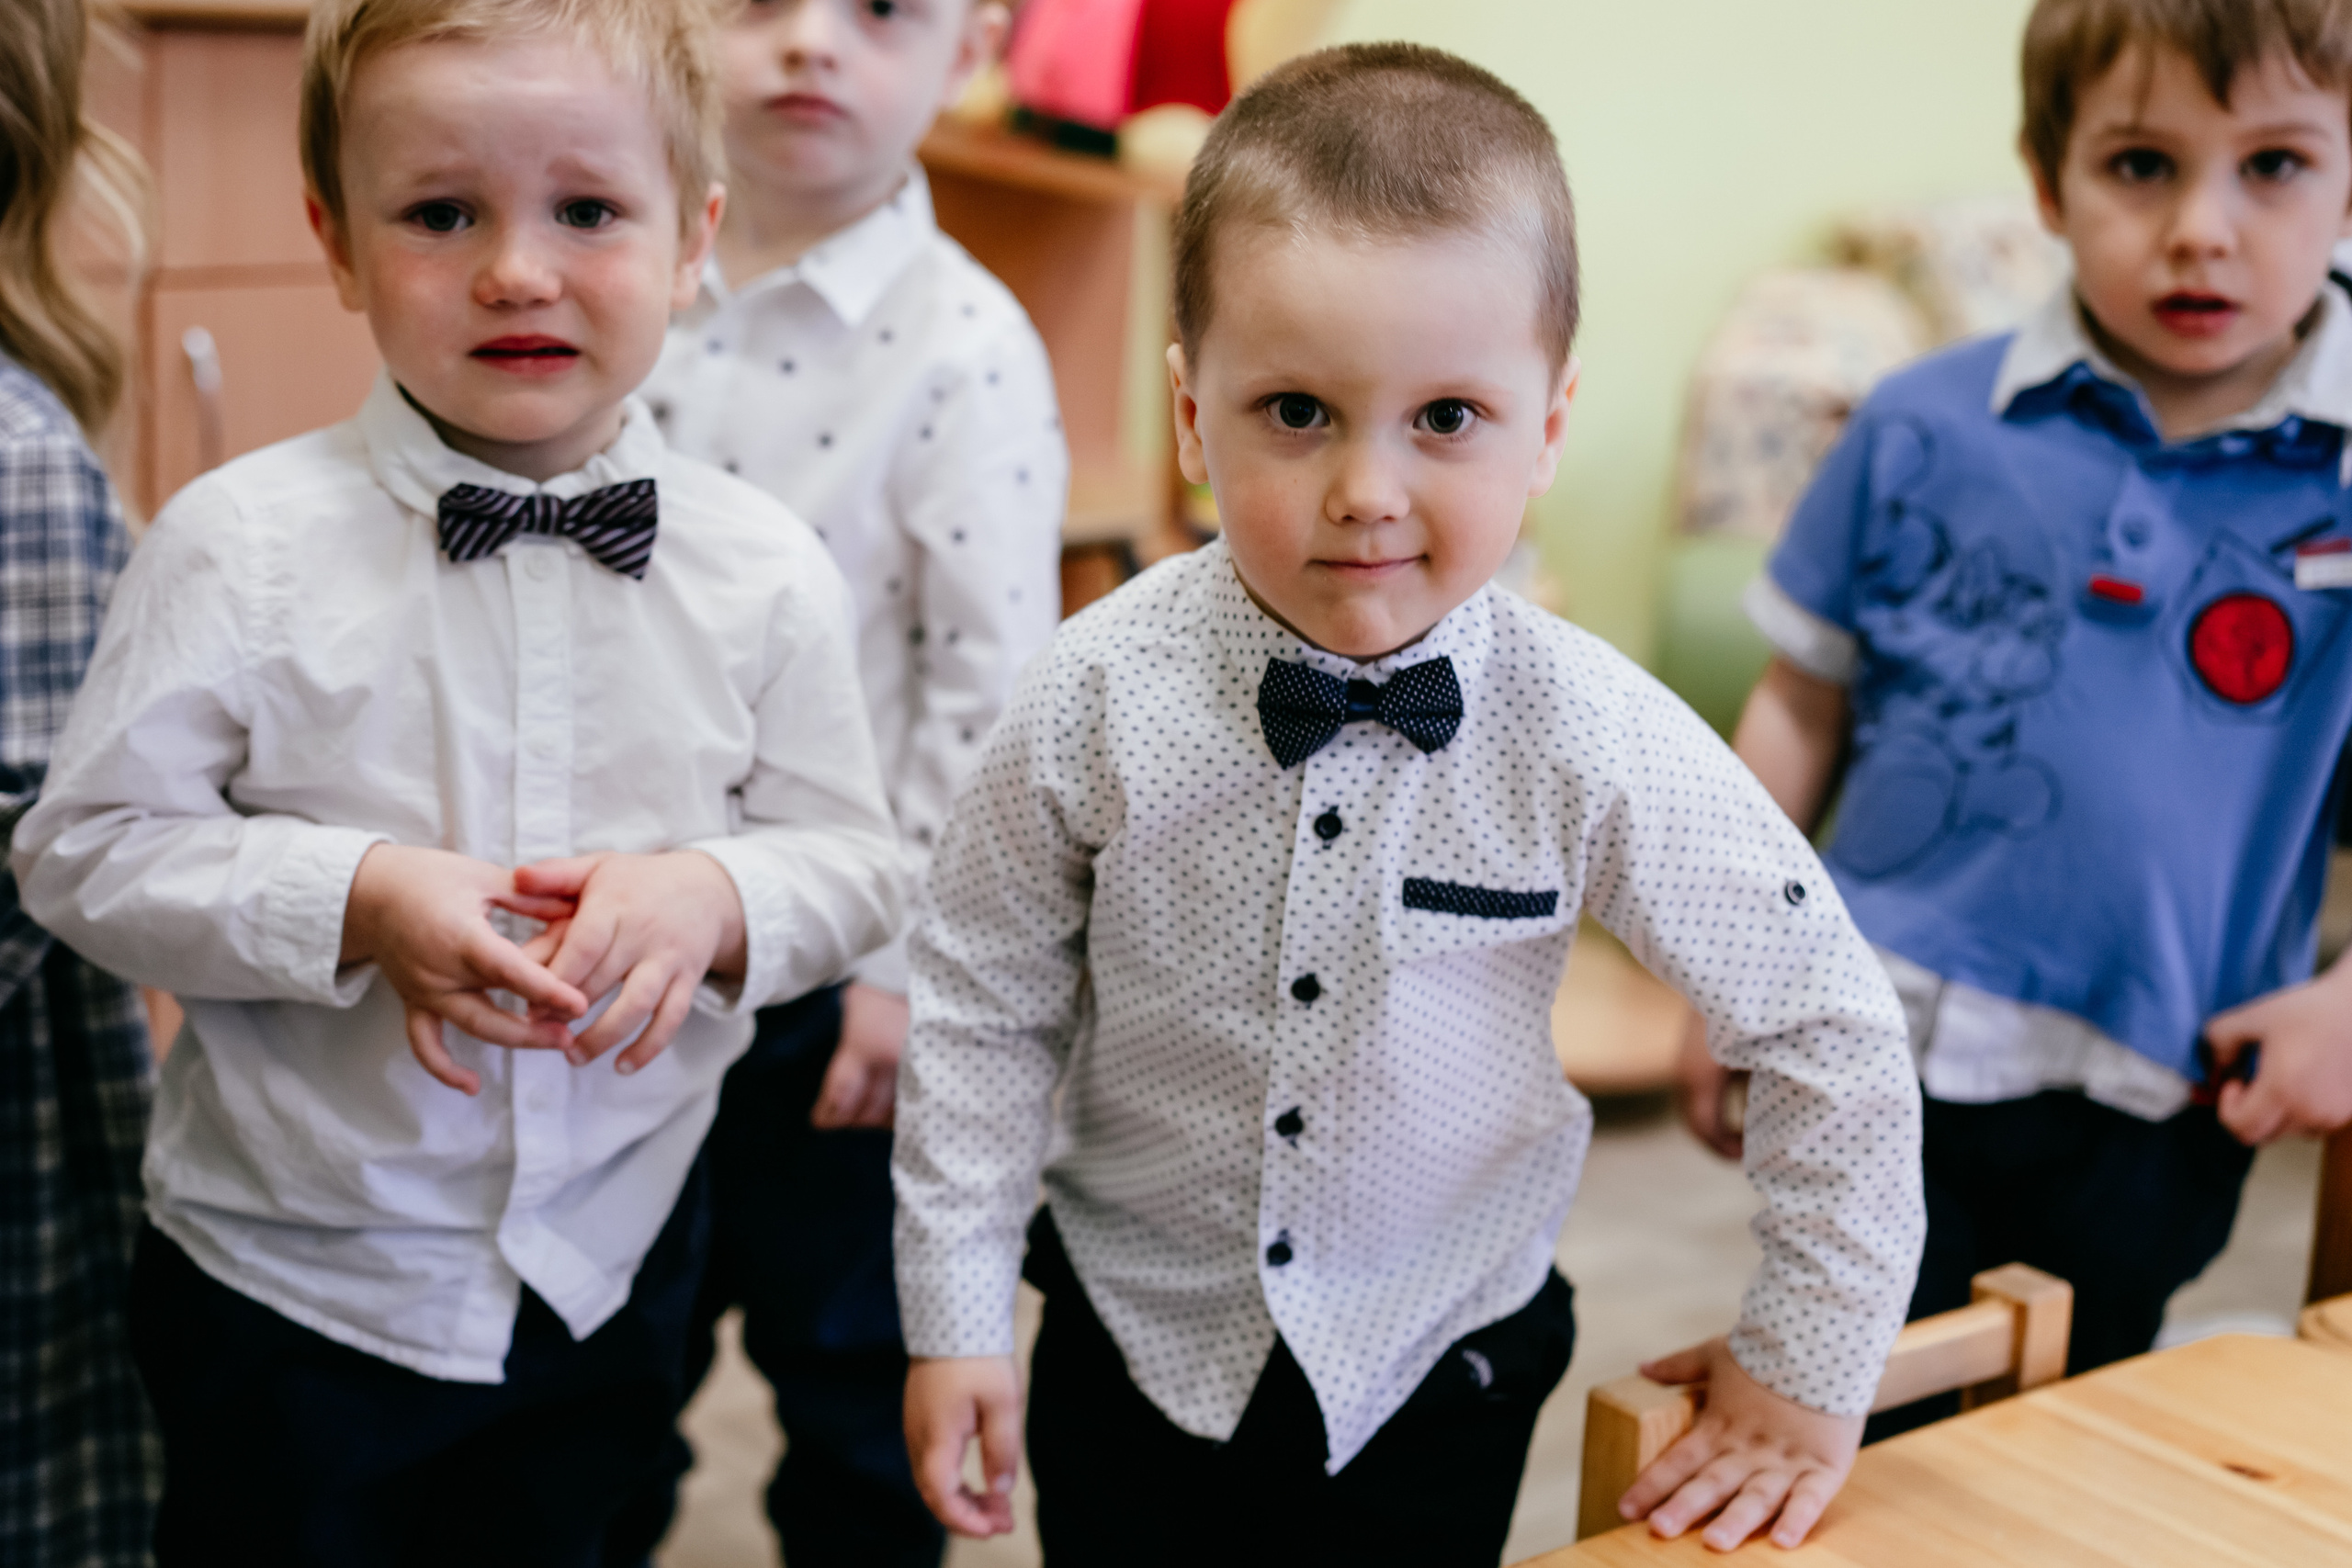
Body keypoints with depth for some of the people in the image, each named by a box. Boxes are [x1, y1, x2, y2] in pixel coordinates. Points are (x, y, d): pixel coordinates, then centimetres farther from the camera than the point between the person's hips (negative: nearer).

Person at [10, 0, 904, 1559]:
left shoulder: (766, 568, -8)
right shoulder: (241, 547, -14)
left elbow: (854, 861, -1)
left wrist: (714, 898, -22)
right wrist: (360, 901, -24)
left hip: (616, 1270, 2)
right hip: (290, 1281, -2)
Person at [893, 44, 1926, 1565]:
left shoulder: (1596, 742, -21)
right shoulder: (1101, 700, -19)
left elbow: (1830, 1035, -10)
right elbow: (984, 1004, -6)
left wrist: (1810, 1376, -5)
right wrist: (957, 1315, -2)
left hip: (1436, 1381, 0)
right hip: (1132, 1341, 1)